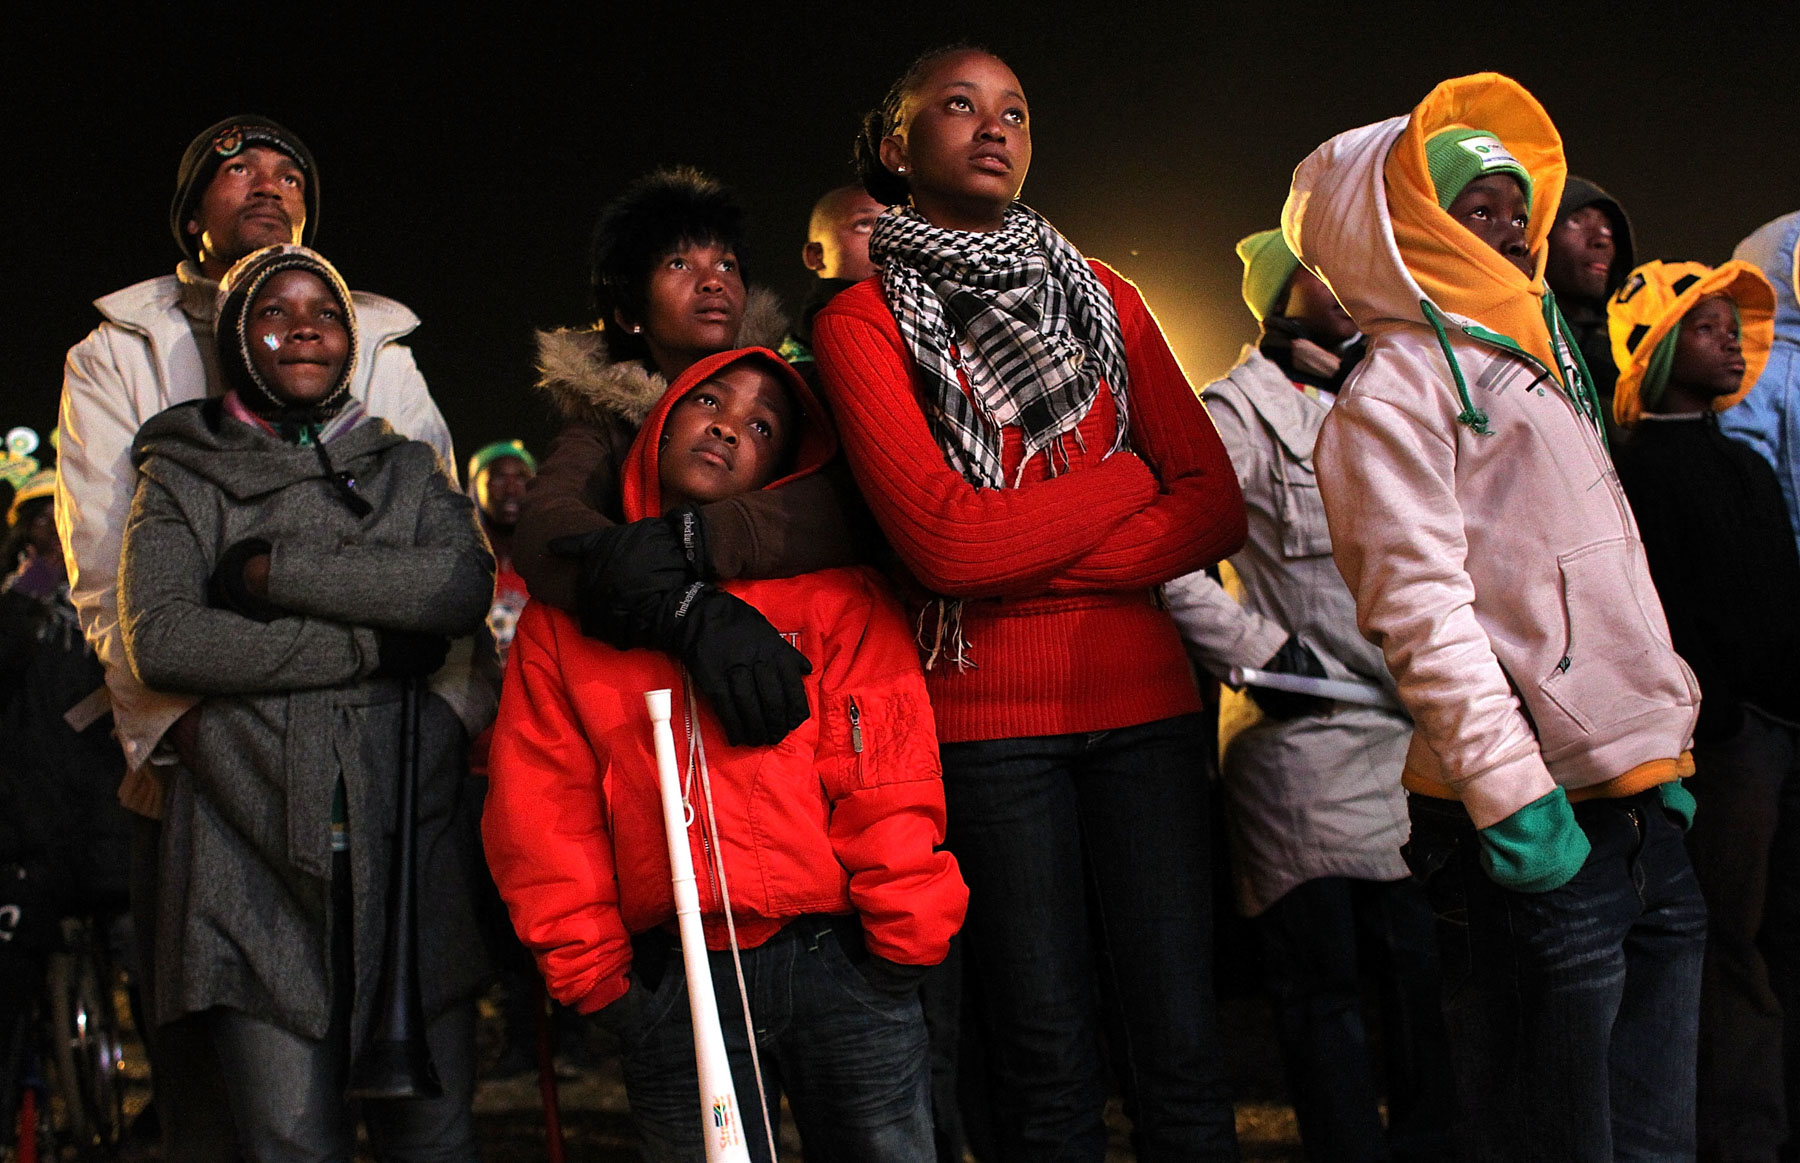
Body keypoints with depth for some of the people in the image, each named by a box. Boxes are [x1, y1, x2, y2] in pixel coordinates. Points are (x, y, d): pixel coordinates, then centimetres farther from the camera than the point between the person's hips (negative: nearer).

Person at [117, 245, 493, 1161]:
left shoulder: (409, 470, 19)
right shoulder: (183, 477, 14)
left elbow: (465, 586, -3)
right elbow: (158, 638, -4)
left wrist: (278, 571, -7)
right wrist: (370, 644, -8)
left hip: (410, 835, 2)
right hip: (255, 847, -1)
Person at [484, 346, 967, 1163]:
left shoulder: (833, 589, 6)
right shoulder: (565, 611, 10)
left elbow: (883, 781, 1)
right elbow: (543, 803, 8)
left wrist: (902, 940, -5)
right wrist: (589, 970, 2)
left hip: (838, 963, -1)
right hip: (672, 977, 1)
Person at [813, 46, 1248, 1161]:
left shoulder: (1103, 296, 14)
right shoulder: (864, 321, 1)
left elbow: (1216, 507, 2)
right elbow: (941, 537, -14)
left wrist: (1024, 558, -10)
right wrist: (1123, 480, -3)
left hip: (1145, 700, 3)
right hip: (987, 720, -3)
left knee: (1181, 1042, 0)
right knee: (1047, 1054, 1)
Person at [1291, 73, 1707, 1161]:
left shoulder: (1543, 366, 23)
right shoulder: (1396, 387, -4)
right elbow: (1420, 602, -15)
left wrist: (1668, 761, 19)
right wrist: (1513, 795, -21)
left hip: (1648, 818, 9)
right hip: (1538, 828, -8)